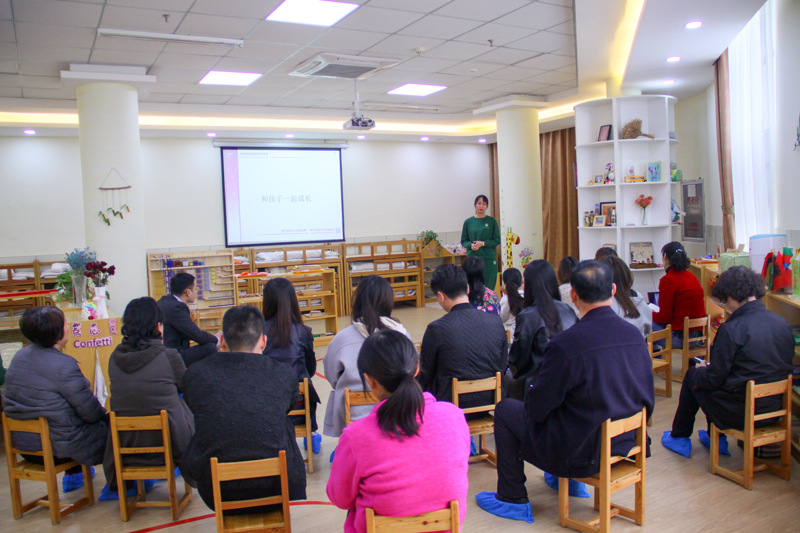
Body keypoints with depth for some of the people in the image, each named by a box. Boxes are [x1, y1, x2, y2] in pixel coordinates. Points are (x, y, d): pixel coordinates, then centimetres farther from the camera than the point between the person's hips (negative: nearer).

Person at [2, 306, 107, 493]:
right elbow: (89, 411, -18)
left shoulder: (19, 357, 0)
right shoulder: (65, 366, -25)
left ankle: (72, 476, 44)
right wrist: (104, 415, 5)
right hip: (57, 450, -8)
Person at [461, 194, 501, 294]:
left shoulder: (492, 221, 4)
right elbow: (463, 241, 9)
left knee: (489, 287, -2)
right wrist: (470, 245, -12)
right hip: (473, 258, 1)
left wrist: (483, 243, -12)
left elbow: (497, 240, 1)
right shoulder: (468, 222, 7)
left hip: (489, 259, -1)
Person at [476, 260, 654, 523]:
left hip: (585, 452, -7)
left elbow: (537, 407, -16)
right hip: (625, 443, 7)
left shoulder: (566, 343, -26)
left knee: (505, 410, 11)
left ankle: (513, 500, 21)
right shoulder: (635, 335, -6)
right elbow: (647, 401, 5)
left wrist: (531, 395, 6)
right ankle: (570, 481, 45)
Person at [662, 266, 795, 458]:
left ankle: (679, 438, 32)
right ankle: (716, 439, 35)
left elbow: (713, 379, -16)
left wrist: (701, 370, 7)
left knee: (692, 375, 16)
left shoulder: (732, 329, -23)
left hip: (740, 414, -7)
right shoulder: (782, 323, -2)